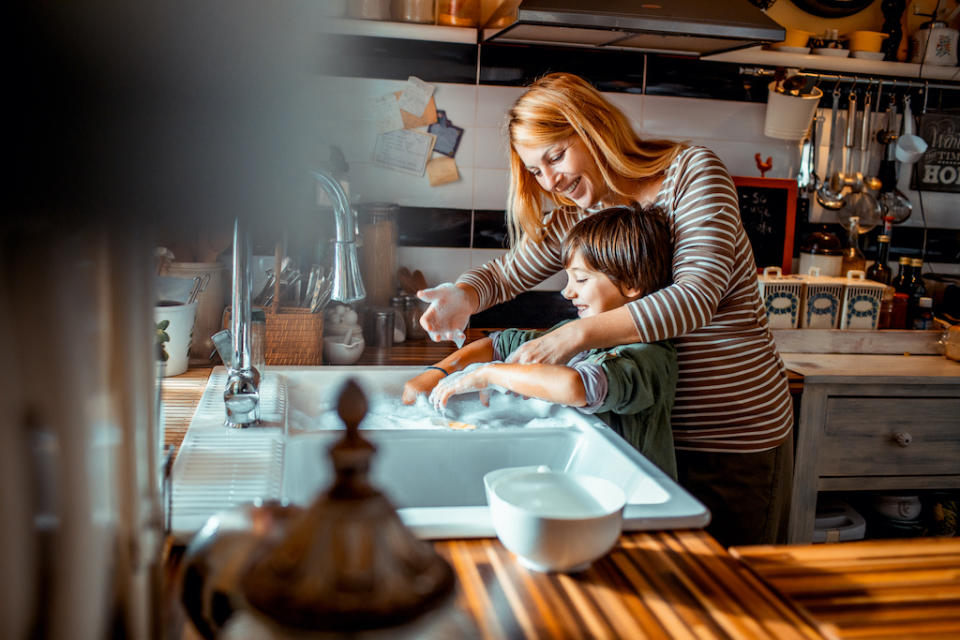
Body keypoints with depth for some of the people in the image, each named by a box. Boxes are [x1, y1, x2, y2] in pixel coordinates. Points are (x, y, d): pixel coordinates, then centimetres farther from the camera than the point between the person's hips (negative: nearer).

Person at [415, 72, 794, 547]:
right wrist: (464, 296, -13)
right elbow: (507, 271, 12)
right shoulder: (579, 214, 5)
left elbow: (698, 296, -26)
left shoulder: (693, 171, -12)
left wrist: (577, 334, -34)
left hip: (735, 436, -5)